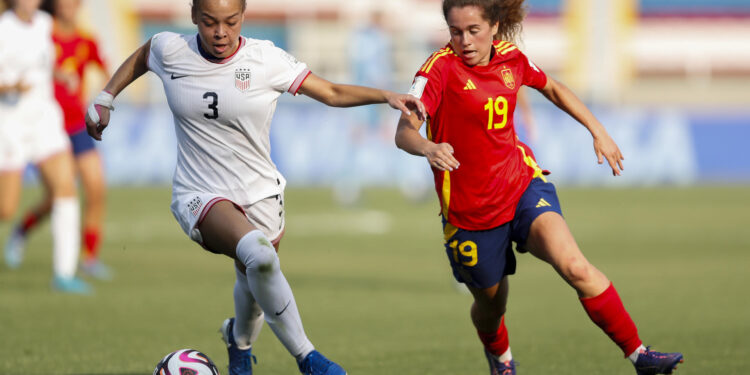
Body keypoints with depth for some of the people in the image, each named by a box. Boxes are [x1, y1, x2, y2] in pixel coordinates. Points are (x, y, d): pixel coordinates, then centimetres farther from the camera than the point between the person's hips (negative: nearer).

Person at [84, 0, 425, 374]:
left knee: (253, 281, 16)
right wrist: (103, 99, 16)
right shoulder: (171, 51, -6)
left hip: (260, 193, 2)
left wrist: (386, 96, -19)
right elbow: (141, 57, 18)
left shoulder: (266, 59, -9)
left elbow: (331, 93, -5)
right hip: (200, 196, -2)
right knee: (259, 255, -31)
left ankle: (239, 338, 55)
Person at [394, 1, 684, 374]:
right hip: (470, 211, -2)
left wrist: (597, 130, 16)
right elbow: (404, 133, -28)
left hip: (523, 184, 2)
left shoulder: (510, 58, -1)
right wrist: (428, 148, -49)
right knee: (490, 302, 15)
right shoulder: (441, 68, -16)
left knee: (575, 266, -23)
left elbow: (553, 89, 21)